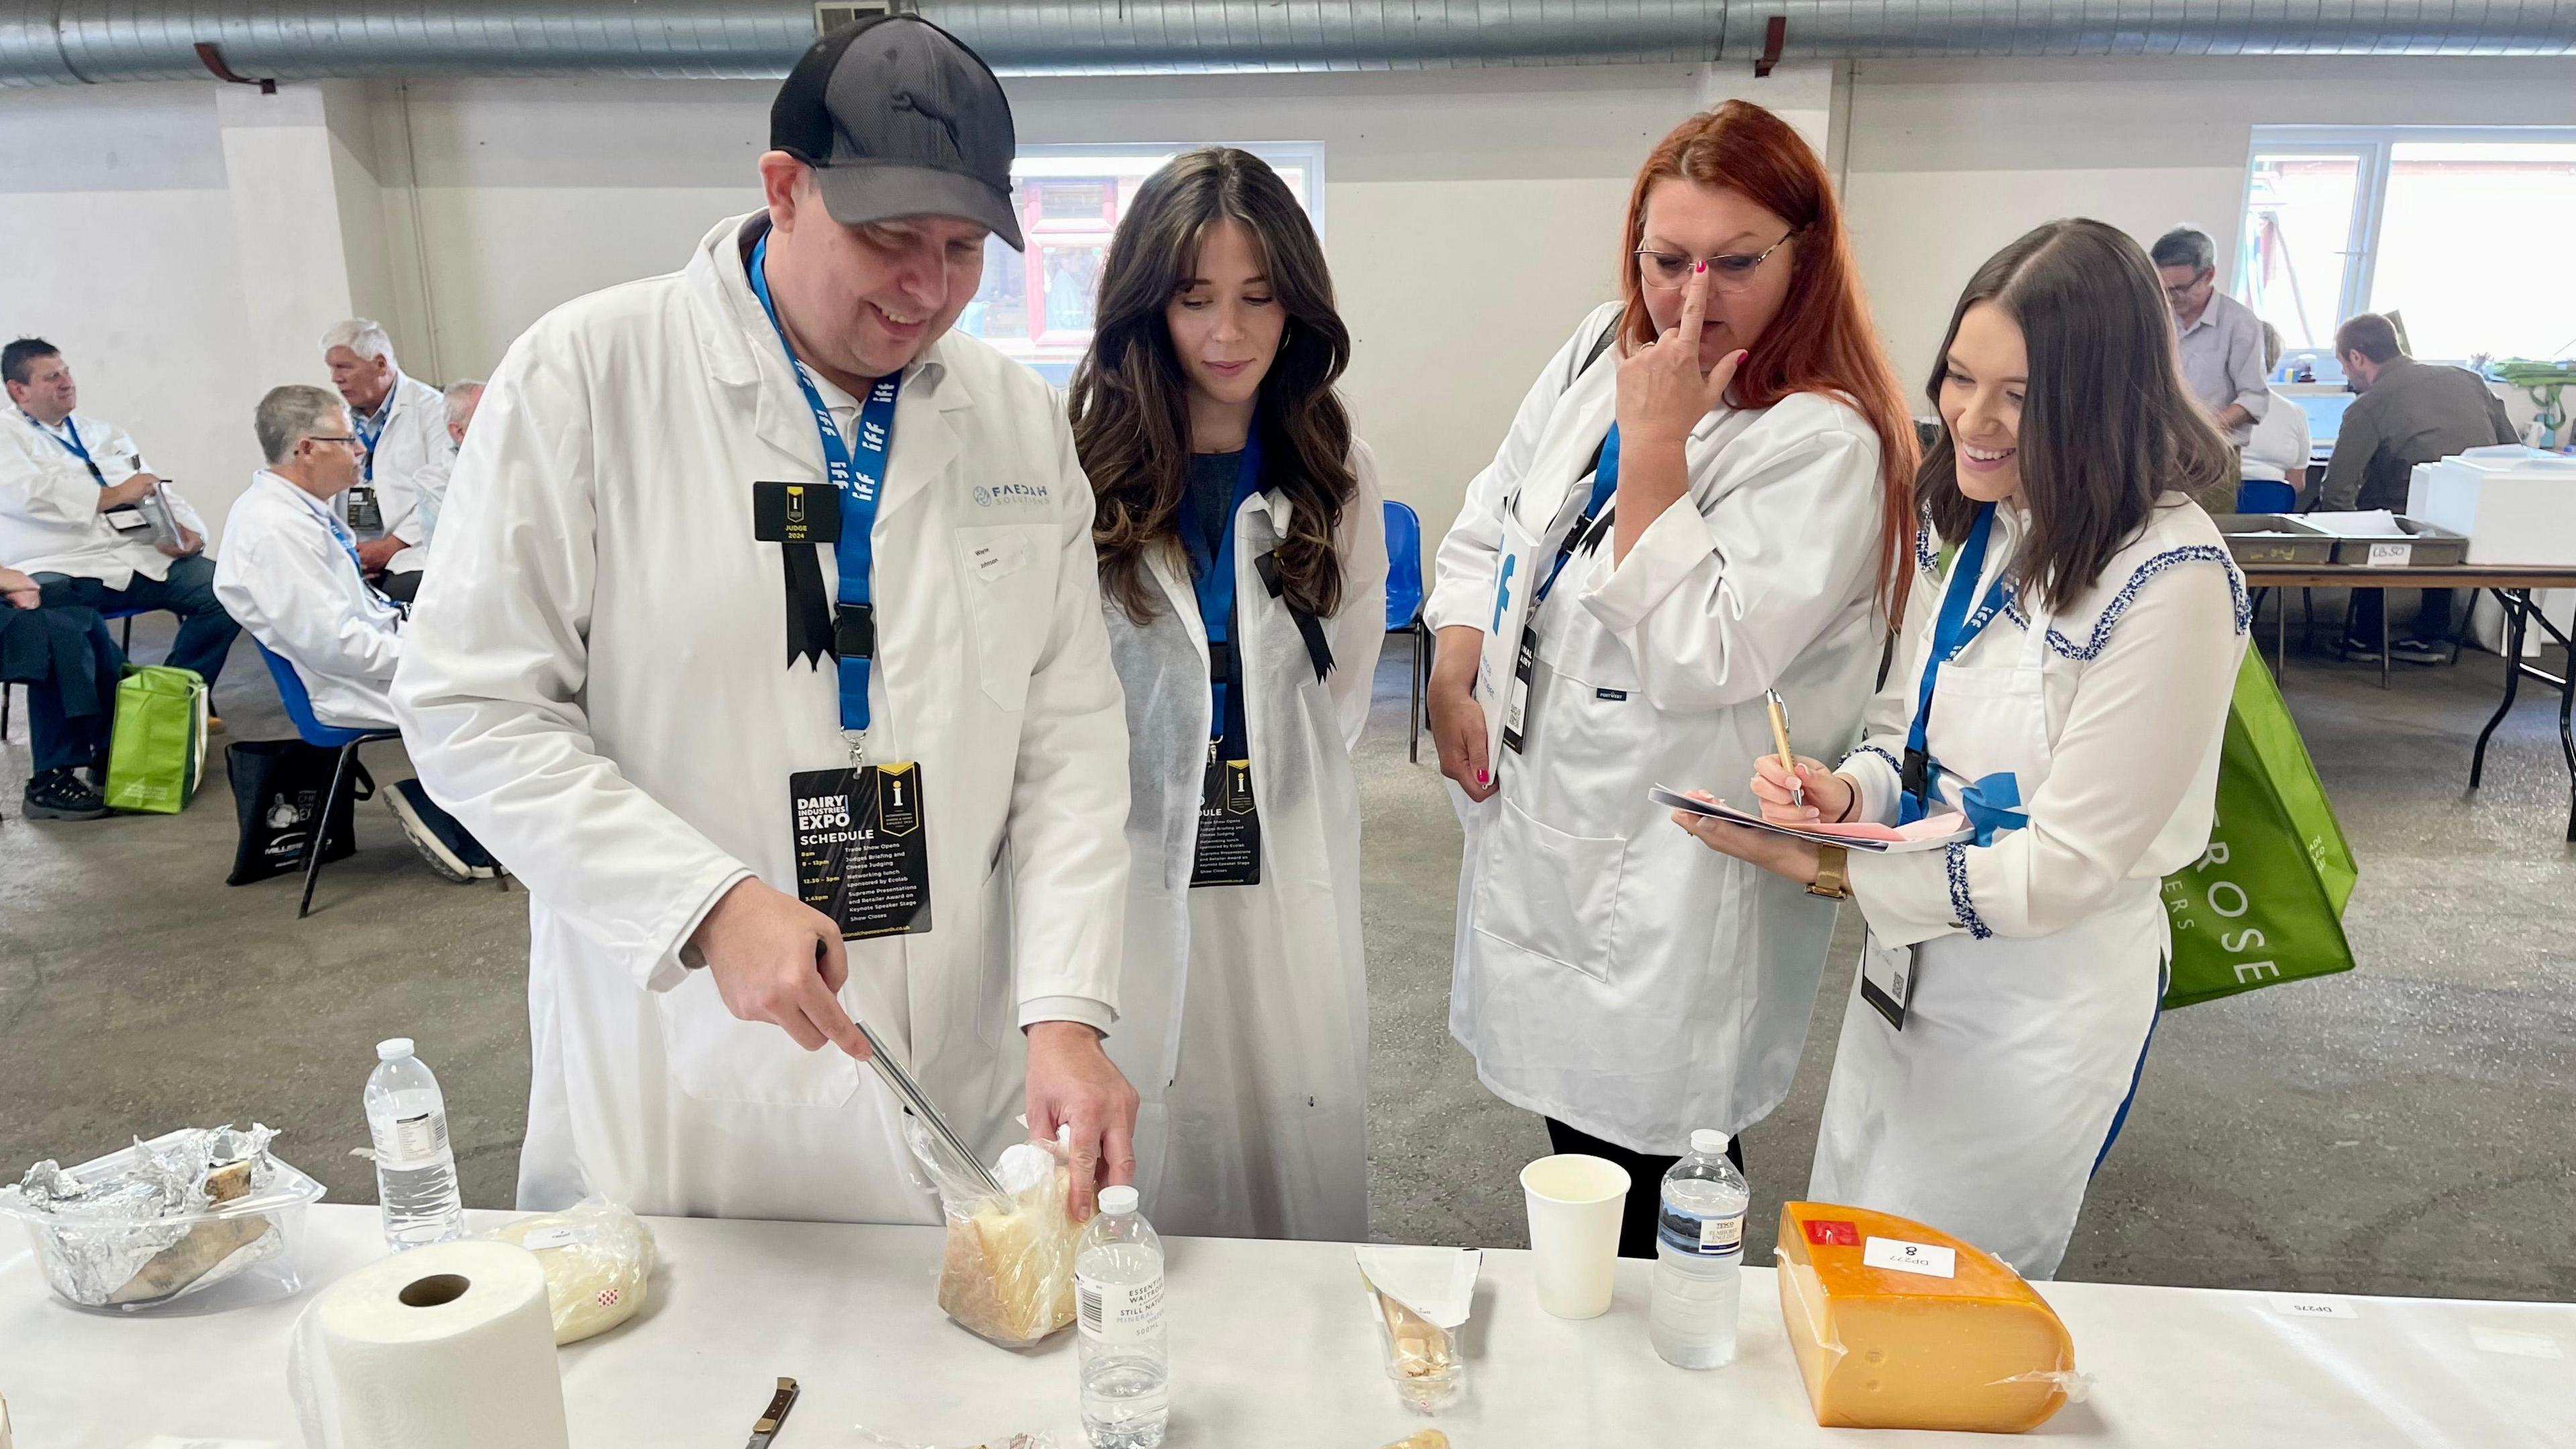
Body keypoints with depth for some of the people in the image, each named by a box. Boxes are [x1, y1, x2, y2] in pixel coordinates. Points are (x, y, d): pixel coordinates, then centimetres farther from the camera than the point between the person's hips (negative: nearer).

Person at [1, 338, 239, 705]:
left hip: (141, 558, 5)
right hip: (59, 571, -5)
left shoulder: (102, 430, 27)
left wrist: (185, 528, -4)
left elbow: (155, 490, 17)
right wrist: (114, 495, -12)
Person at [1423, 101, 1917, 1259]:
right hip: (1534, 817, 7)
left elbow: (1697, 661, -25)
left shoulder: (1827, 441, -18)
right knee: (1569, 1117, 23)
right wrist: (1452, 674, -1)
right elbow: (1488, 525, 13)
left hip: (1675, 875, -7)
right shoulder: (1599, 351, 5)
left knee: (1645, 1186, 5)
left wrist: (1653, 445, -24)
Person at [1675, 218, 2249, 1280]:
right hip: (1906, 962, 7)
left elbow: (2067, 867, -22)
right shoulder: (1963, 521, -1)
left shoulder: (2172, 580, -24)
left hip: (2042, 1003, -7)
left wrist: (1838, 871, -24)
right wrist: (1847, 792, -15)